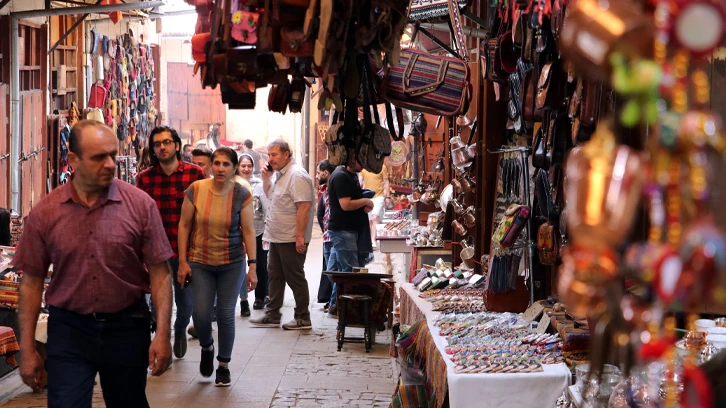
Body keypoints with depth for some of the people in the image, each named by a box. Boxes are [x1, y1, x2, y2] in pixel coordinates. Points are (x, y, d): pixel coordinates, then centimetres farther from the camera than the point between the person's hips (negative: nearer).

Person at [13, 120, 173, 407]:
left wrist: (163, 334, -11)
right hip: (68, 329, 0)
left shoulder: (140, 204, -7)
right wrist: (27, 349, 0)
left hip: (127, 326, 1)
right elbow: (32, 281, 1)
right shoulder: (44, 213, -4)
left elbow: (159, 272, -5)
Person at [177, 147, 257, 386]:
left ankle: (224, 365, 21)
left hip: (232, 263, 0)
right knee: (201, 314, -6)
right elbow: (184, 226, 0)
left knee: (226, 315, 2)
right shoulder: (196, 190, -8)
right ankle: (207, 347, 28)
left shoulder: (242, 195, -8)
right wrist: (183, 261, -1)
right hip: (201, 262, 0)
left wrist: (252, 266, -7)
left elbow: (248, 231, -4)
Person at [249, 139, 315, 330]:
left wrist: (300, 236, -26)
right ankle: (272, 316, 23)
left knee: (295, 278, -1)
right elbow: (270, 196, 28)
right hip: (277, 237, 10)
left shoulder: (297, 175, -17)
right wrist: (266, 179, 9)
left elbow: (304, 207, -23)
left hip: (291, 240, -10)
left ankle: (303, 319, 8)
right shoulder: (280, 174, 13)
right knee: (275, 276, 14)